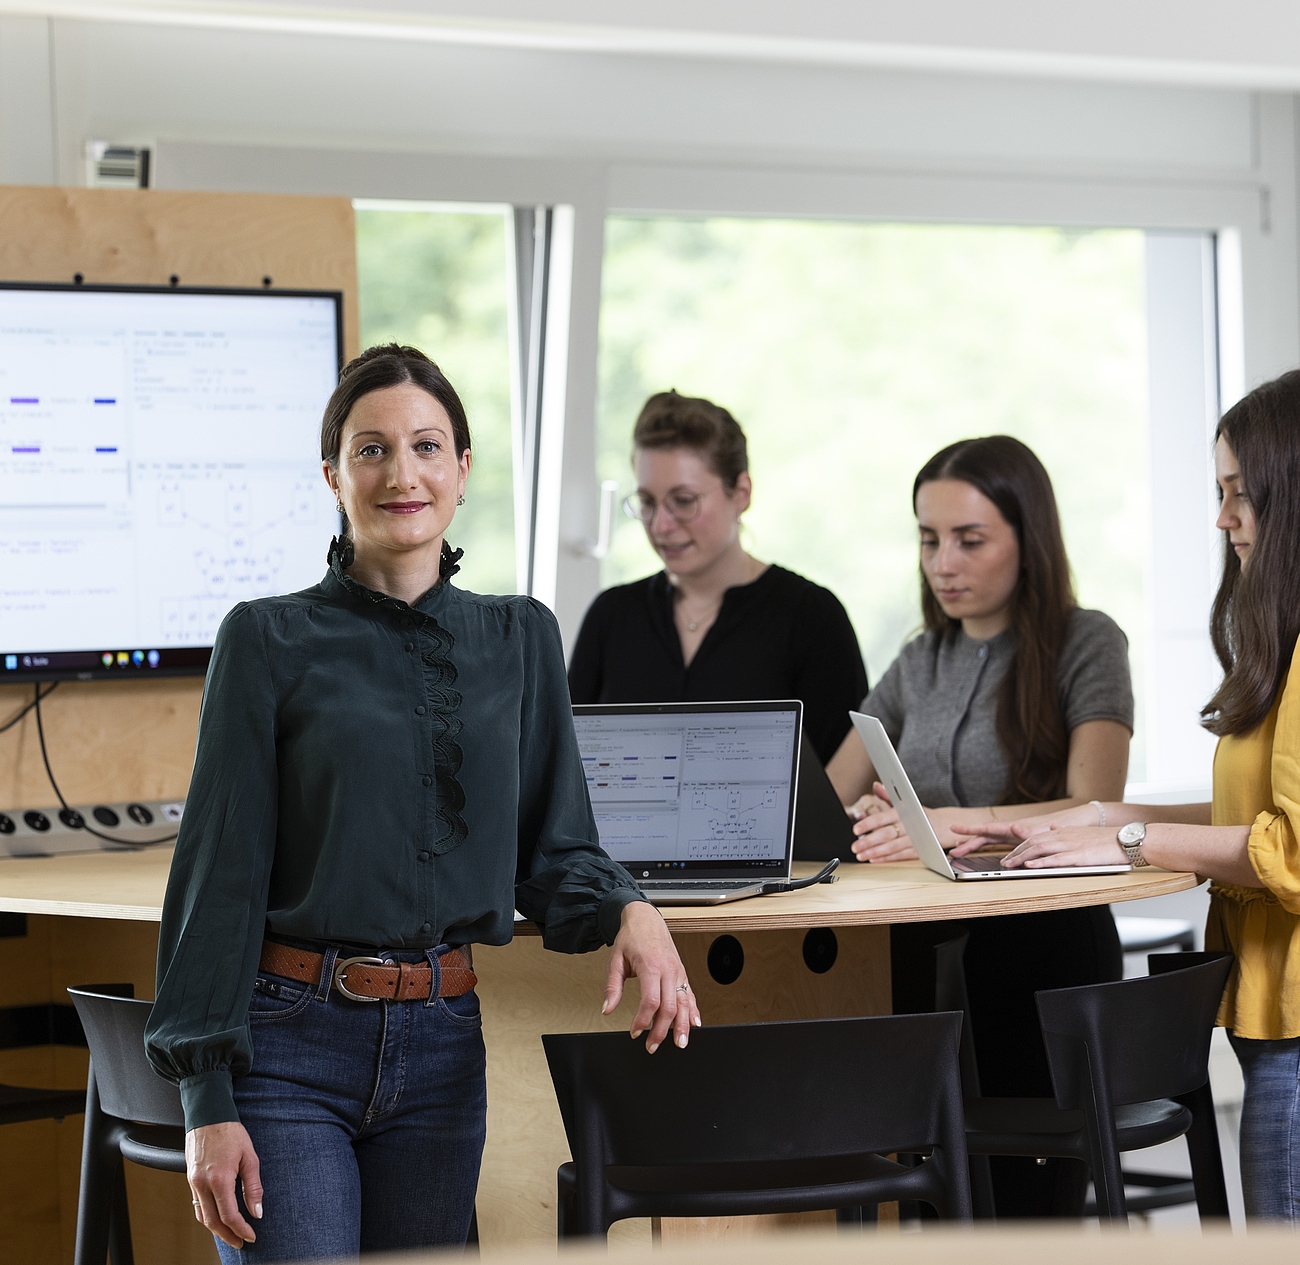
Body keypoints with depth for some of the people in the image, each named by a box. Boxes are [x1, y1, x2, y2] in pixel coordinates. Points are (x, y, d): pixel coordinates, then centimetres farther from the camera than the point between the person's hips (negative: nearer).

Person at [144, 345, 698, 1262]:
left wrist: (628, 912, -11)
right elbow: (221, 873, -5)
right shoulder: (270, 642, -3)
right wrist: (207, 1100, -10)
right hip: (288, 1044, -4)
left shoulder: (521, 639, 9)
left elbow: (554, 850, 12)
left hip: (443, 1047, 4)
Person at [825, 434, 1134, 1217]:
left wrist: (951, 824, -32)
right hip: (927, 954, 5)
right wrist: (871, 822, -12)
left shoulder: (1085, 644, -2)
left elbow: (1096, 812, -16)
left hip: (1044, 955, -5)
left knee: (1025, 1208, -10)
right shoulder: (921, 664, 16)